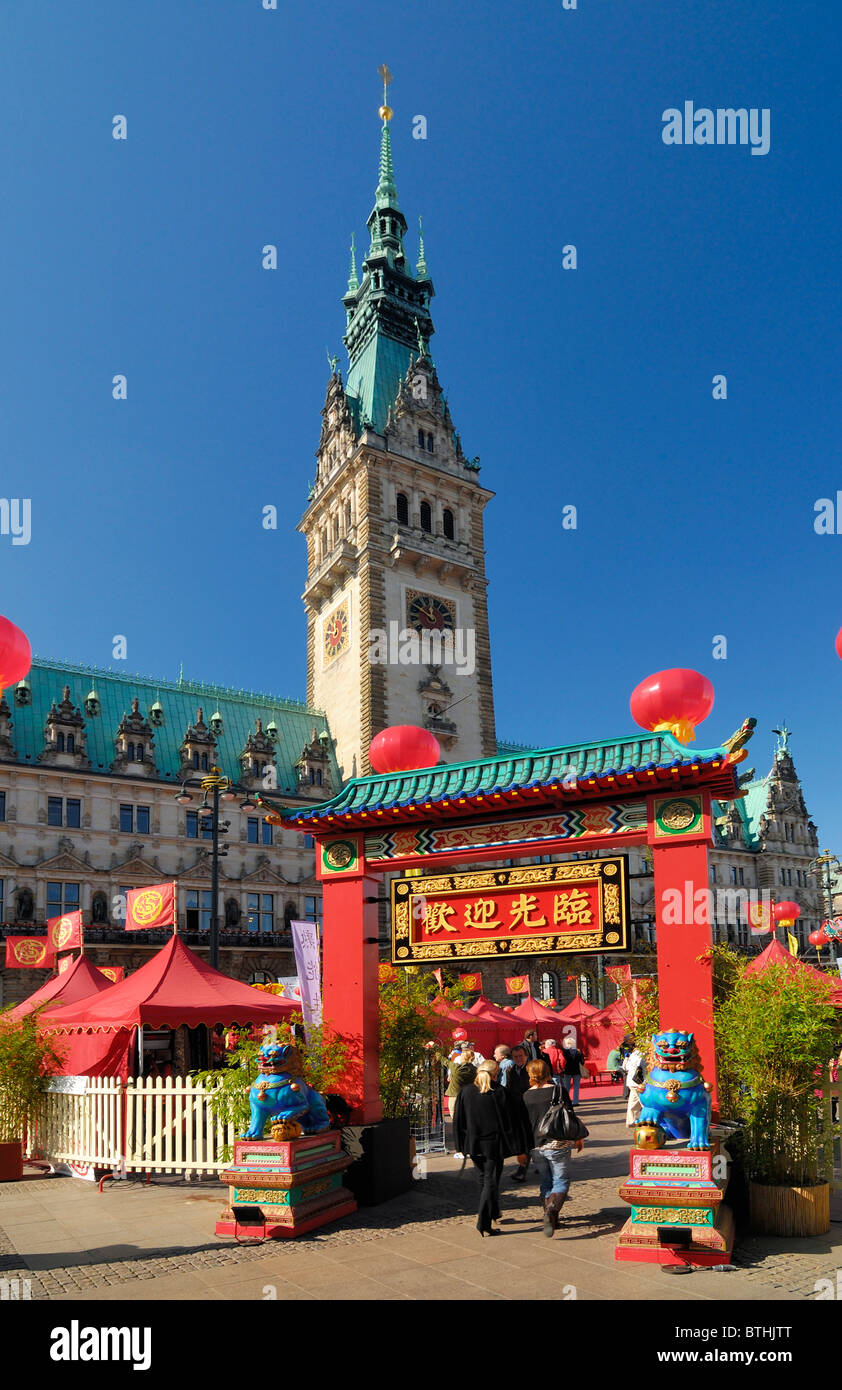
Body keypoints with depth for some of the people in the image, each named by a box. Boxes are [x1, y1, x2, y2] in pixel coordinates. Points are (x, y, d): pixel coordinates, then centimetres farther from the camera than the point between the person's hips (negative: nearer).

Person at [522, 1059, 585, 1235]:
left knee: (545, 1183, 17)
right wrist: (579, 1137, 11)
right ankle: (551, 1210, -18)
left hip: (536, 1146, 3)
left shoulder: (526, 1096, -1)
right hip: (557, 1144, -3)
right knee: (561, 1181, 5)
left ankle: (551, 1219, 18)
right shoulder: (558, 1091, -7)